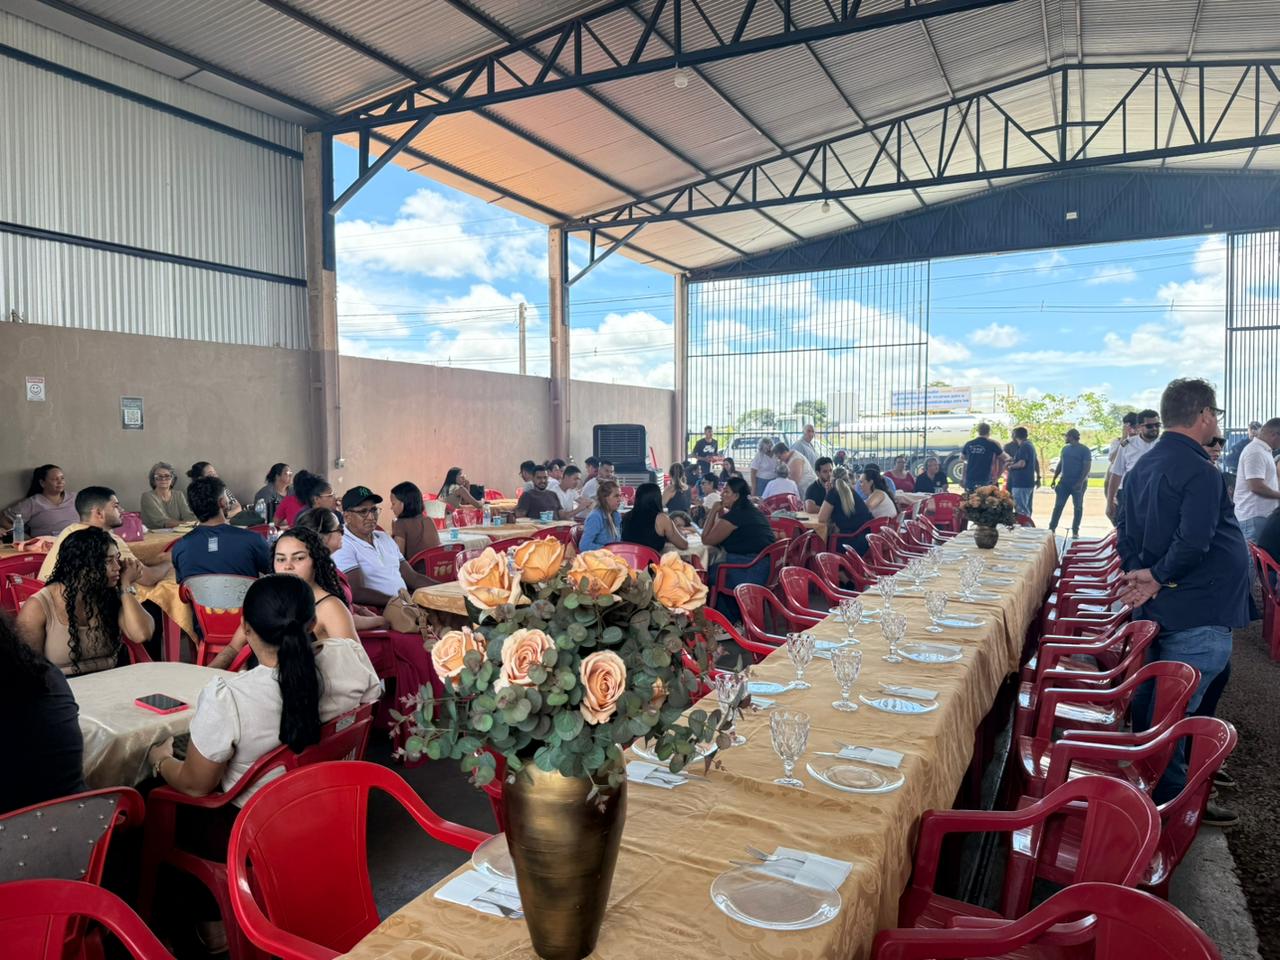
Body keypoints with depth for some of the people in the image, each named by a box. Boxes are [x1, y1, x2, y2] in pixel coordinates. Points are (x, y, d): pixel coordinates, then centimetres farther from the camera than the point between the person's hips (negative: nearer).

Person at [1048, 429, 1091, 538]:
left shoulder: (1084, 450, -7)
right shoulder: (1065, 449, 12)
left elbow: (1087, 467, -13)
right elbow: (1060, 464, 17)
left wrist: (1080, 482, -21)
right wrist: (1054, 479, 11)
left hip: (1078, 483, -5)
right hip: (1064, 482, 5)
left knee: (1078, 507, 4)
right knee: (1058, 506, 1)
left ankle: (1075, 531, 10)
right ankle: (1052, 528, 3)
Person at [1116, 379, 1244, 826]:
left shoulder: (1142, 465, 10)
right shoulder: (1200, 473, -19)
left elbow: (1125, 528, 10)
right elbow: (1192, 543, -26)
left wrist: (1138, 572, 2)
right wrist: (1157, 578, -14)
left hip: (1156, 605, 9)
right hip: (1198, 612, -9)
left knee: (1153, 698, 18)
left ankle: (1152, 781, 32)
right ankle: (1173, 799, 8)